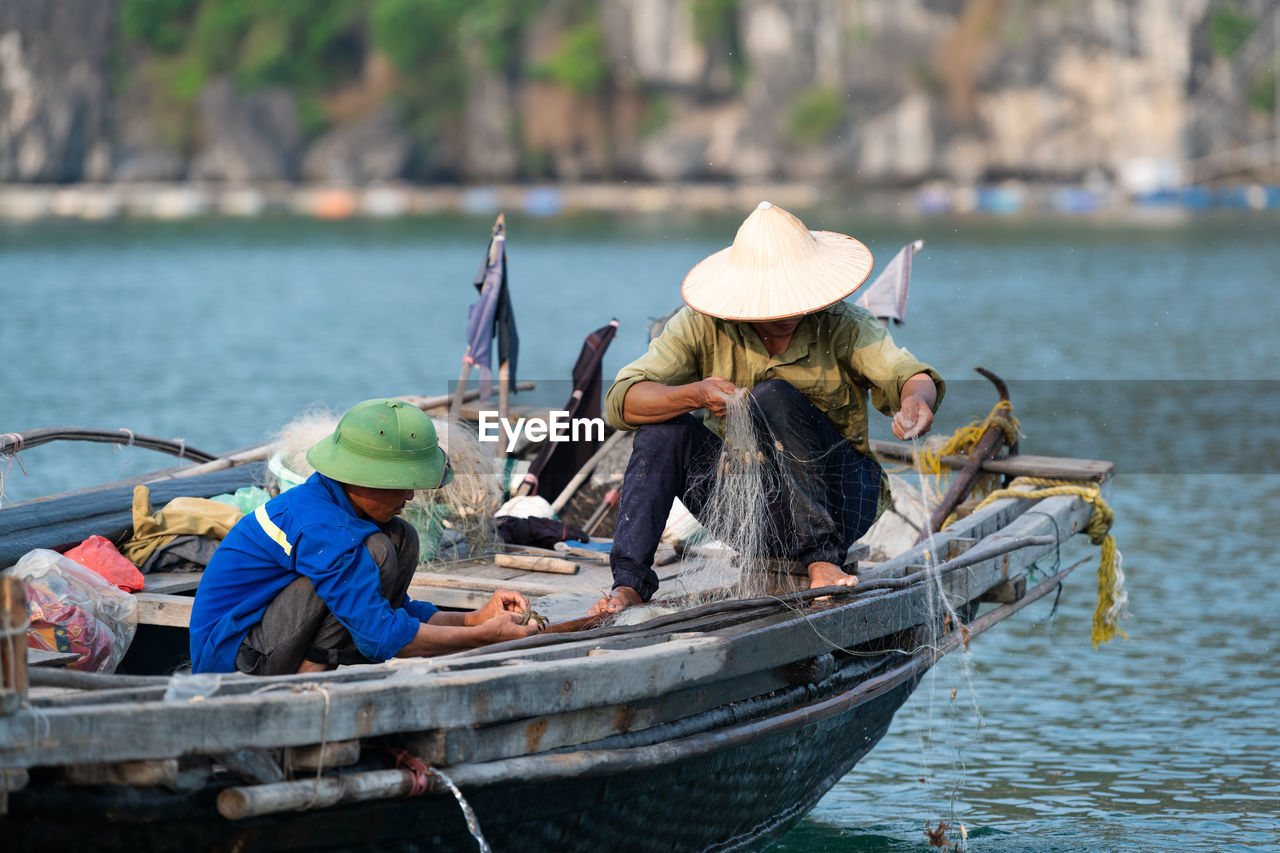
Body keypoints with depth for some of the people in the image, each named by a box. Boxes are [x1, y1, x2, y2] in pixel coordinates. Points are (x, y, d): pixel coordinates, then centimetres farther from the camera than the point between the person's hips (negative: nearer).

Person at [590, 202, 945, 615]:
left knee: (774, 398, -27)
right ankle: (630, 583, -23)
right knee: (666, 427, -20)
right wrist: (695, 394, -35)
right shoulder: (703, 326, -8)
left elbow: (907, 376, -25)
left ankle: (822, 560, -32)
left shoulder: (841, 325, -11)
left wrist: (916, 399, -51)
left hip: (836, 496, -2)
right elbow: (621, 402, -15)